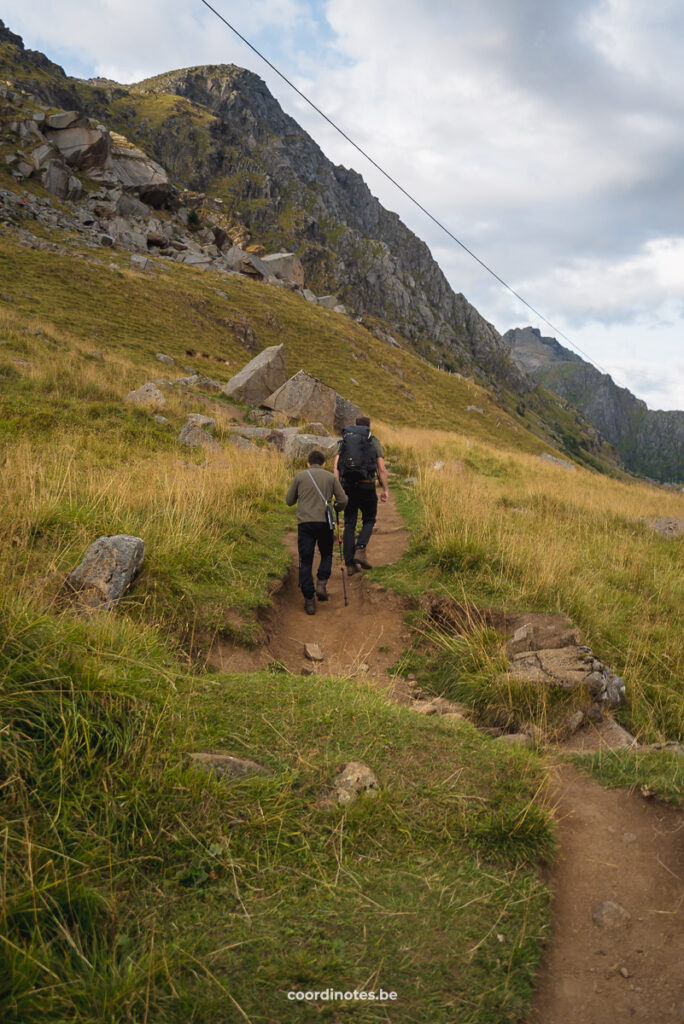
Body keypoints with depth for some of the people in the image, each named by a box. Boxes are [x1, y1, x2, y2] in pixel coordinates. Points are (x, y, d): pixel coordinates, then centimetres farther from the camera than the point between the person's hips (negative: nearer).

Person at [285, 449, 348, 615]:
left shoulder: (300, 476, 8)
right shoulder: (330, 477, 8)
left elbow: (289, 500, 13)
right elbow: (343, 500, 5)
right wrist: (337, 507, 27)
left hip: (305, 523, 0)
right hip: (324, 522, 0)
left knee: (305, 562, 4)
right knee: (326, 555, 22)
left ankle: (309, 600, 0)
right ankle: (321, 584, 3)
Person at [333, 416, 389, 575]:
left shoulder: (344, 440, 14)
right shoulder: (374, 442, 7)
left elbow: (336, 467, 2)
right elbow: (382, 469, -1)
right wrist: (385, 490, 5)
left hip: (347, 485, 3)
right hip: (366, 486, -2)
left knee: (349, 524, 7)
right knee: (369, 521, 14)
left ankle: (350, 564, 4)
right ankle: (360, 551, -9)